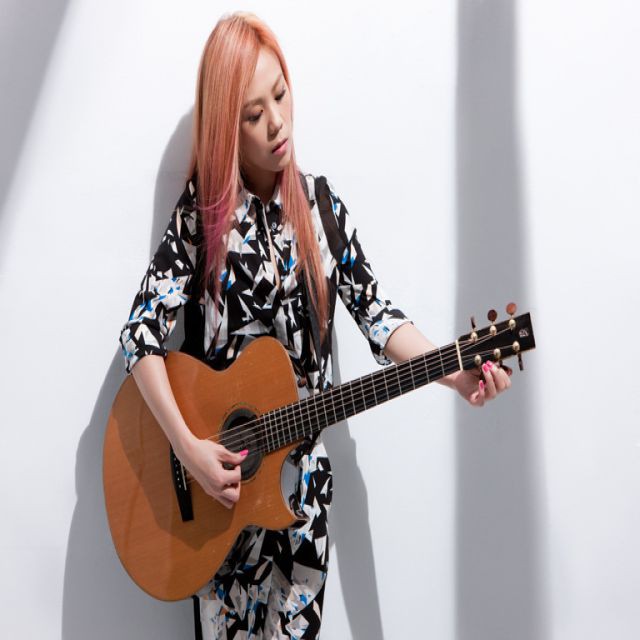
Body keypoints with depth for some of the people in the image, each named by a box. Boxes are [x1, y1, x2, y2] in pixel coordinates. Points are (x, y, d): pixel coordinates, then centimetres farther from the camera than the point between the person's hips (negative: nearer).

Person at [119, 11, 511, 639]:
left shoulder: (320, 203, 0)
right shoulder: (200, 211, -9)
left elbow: (373, 310, -4)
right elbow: (141, 333, -13)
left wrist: (455, 374, -18)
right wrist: (188, 448, -22)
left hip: (301, 468, 2)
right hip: (219, 472, -2)